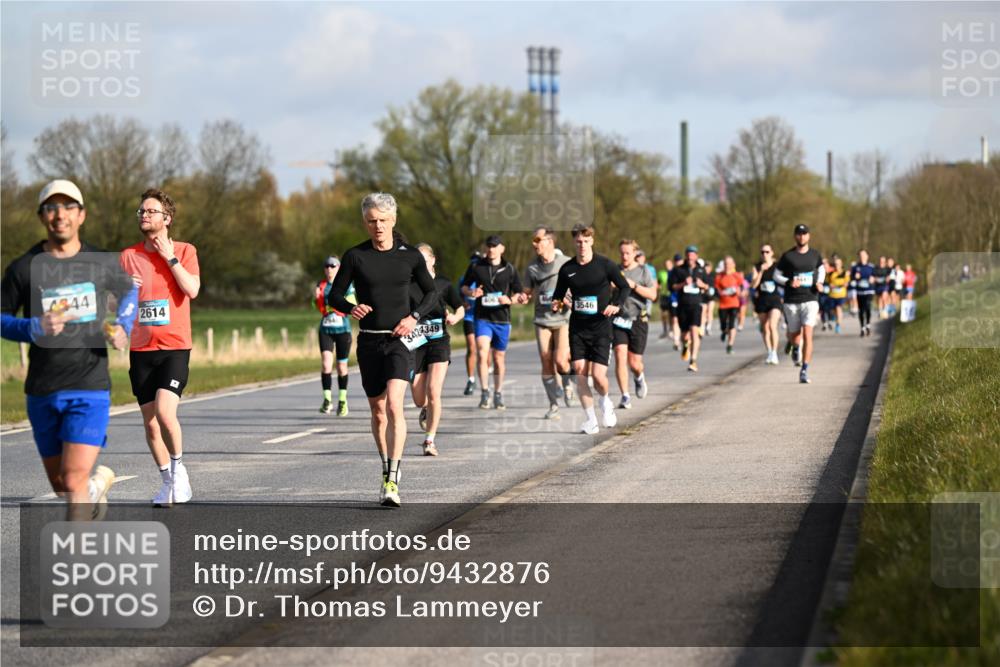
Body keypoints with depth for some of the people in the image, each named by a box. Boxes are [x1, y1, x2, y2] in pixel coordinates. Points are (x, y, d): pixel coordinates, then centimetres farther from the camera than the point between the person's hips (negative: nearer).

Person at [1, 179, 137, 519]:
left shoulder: (104, 264, 3)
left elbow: (130, 291, 23)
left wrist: (123, 328, 3)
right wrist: (35, 328, -15)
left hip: (89, 389, -2)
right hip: (42, 392, 2)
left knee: (74, 481, -15)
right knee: (60, 484, 14)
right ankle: (100, 480, 47)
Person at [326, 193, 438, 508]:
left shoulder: (410, 255, 1)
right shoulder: (355, 256, 1)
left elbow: (431, 292, 13)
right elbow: (334, 295, 5)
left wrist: (414, 317, -5)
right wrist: (351, 307, -17)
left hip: (399, 340, -2)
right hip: (369, 341, 2)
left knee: (394, 406, -19)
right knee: (378, 411, 11)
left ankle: (392, 482, -22)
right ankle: (386, 470, 30)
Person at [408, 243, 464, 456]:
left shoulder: (443, 284, 2)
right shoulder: (406, 285, 1)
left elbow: (460, 309, 9)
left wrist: (454, 317, -12)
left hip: (439, 342, -1)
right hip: (415, 343, 1)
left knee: (433, 392, -16)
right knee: (419, 399, 3)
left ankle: (430, 440, -6)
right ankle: (426, 409, 42)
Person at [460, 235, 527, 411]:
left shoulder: (509, 269, 3)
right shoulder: (476, 267, 3)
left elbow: (519, 294, 7)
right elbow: (464, 286, 14)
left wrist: (510, 300, -15)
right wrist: (471, 293, -9)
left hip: (502, 319, 1)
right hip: (482, 318, -1)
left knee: (499, 358, 9)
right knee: (482, 353, -19)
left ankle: (498, 394, 23)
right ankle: (485, 392, -11)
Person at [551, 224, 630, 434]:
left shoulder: (605, 264, -4)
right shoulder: (567, 269, 3)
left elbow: (624, 287, 5)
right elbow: (558, 295, 14)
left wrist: (616, 305, -12)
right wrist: (557, 303, -9)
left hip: (601, 327, -3)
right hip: (577, 328, 3)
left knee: (598, 375, -11)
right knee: (580, 372, -6)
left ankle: (605, 402, 23)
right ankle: (591, 420, 6)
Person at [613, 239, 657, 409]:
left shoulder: (643, 271, 3)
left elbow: (652, 295, -6)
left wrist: (633, 285, -16)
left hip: (638, 320, -1)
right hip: (618, 319, 1)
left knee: (634, 363, 1)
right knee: (620, 357, -15)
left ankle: (639, 377, 38)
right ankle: (625, 397, -11)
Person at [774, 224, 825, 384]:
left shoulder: (815, 255, 6)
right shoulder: (787, 256, -1)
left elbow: (821, 269, 23)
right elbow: (776, 275, 5)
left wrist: (820, 282, 3)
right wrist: (789, 282, -14)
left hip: (810, 300, 0)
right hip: (791, 302, 0)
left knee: (807, 334, -15)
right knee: (794, 335, 9)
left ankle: (804, 371, -15)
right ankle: (796, 348, 49)